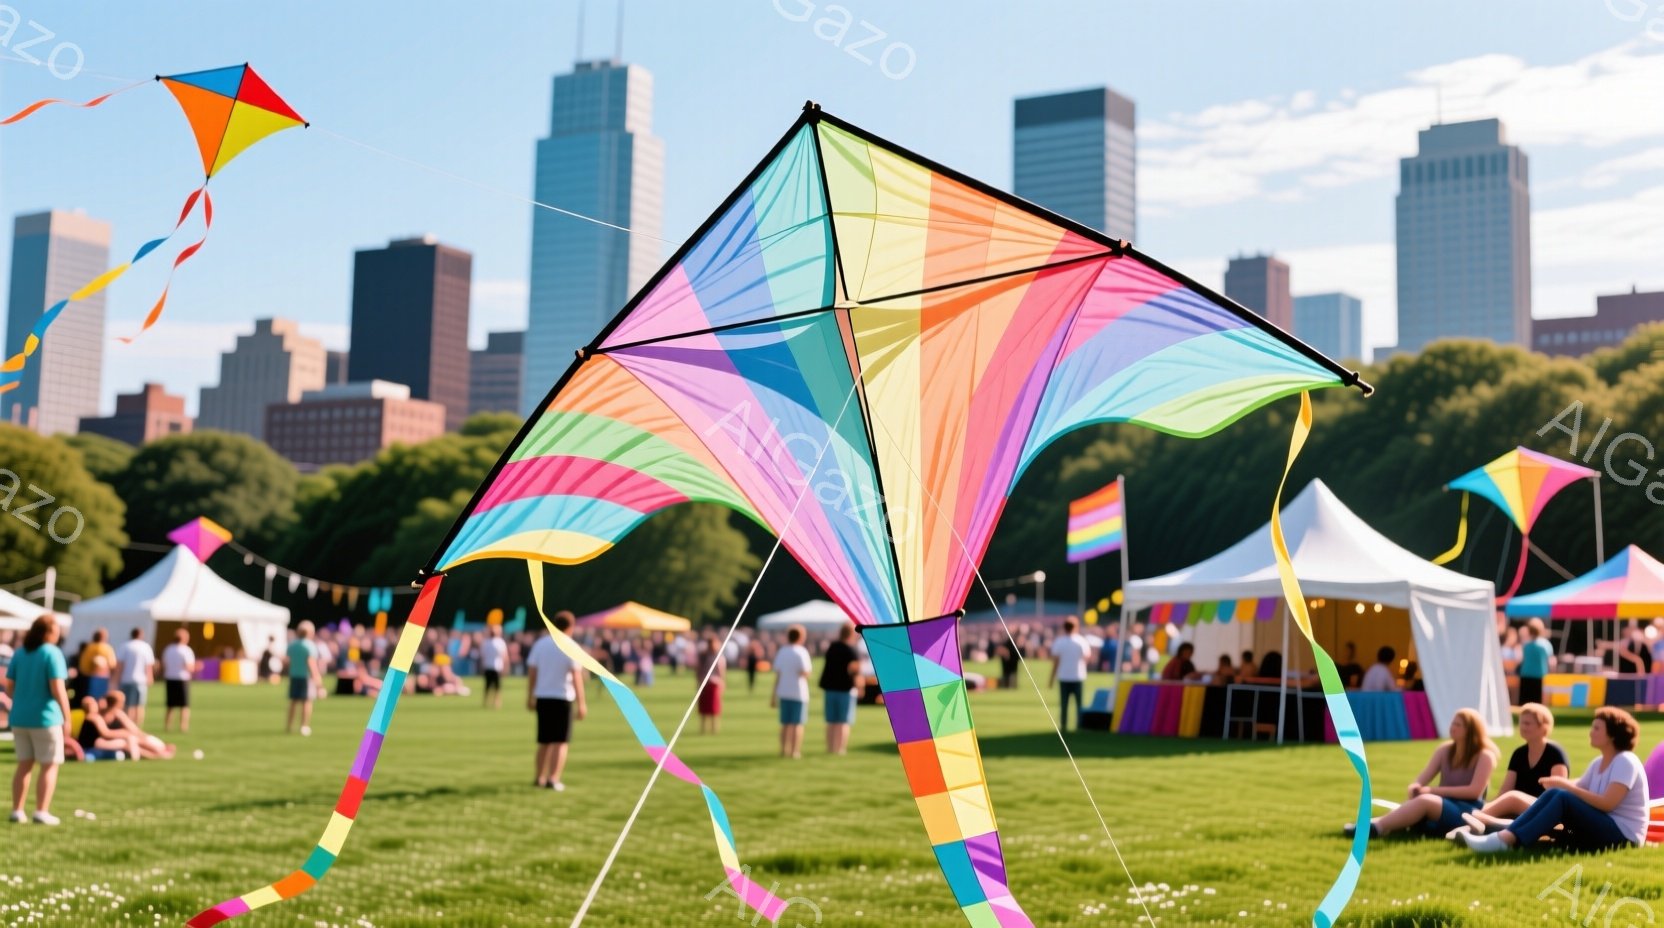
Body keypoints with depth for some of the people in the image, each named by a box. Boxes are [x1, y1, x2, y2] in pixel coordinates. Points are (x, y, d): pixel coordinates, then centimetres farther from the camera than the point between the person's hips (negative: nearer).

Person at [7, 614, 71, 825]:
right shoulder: (52, 653, -12)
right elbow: (58, 689, -17)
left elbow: (9, 687, 8)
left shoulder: (20, 653, 6)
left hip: (20, 718, 6)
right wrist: (67, 717, -11)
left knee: (24, 765, 15)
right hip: (45, 717, -6)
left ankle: (17, 811, 14)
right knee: (49, 766, 3)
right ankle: (42, 813, -2)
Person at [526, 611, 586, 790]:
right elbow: (577, 676, -14)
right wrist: (581, 703, -12)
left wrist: (530, 697, 14)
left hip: (542, 697, 5)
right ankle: (553, 779, -9)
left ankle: (540, 778, 21)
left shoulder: (540, 644, 5)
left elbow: (531, 672, 5)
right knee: (560, 741, 0)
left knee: (544, 741, 16)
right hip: (562, 698, -5)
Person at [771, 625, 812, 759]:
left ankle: (784, 750, 13)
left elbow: (777, 675, 7)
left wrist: (774, 696, 10)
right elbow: (805, 674, -18)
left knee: (785, 723, 12)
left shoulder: (781, 652, 7)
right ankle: (795, 751, -3)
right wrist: (806, 674, 6)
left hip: (783, 692, 5)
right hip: (798, 692, -5)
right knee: (797, 723, -1)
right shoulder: (801, 652, -9)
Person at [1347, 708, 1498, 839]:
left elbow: (1475, 791, -14)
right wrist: (1414, 788, -19)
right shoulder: (1444, 751, 13)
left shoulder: (1484, 756, -4)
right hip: (1441, 807, 6)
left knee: (1425, 800, -33)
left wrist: (1433, 790, -17)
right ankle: (1375, 826, -49)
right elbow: (1421, 780, 7)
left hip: (1467, 813, -6)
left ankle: (1375, 828, -46)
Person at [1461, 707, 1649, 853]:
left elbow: (1607, 803, -22)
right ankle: (1506, 835, -28)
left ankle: (1508, 840, -36)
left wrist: (1567, 786, -20)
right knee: (1554, 794, -12)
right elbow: (1577, 792, 9)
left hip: (1622, 837, -8)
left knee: (1561, 797, -26)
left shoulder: (1626, 762, -11)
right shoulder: (1598, 763, 16)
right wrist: (1560, 784, -12)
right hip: (1601, 828, 8)